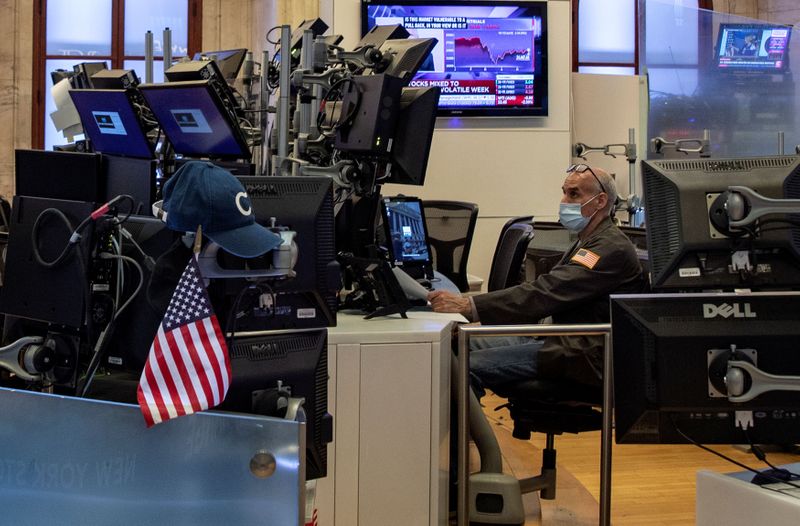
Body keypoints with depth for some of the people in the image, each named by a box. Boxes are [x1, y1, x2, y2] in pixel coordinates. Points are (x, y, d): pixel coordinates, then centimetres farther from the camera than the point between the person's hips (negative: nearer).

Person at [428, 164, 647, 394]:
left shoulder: (611, 248, -15)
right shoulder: (588, 243, 21)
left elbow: (547, 293, -25)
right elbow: (546, 289, 14)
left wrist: (469, 305, -30)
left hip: (582, 356, -10)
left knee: (470, 366, -21)